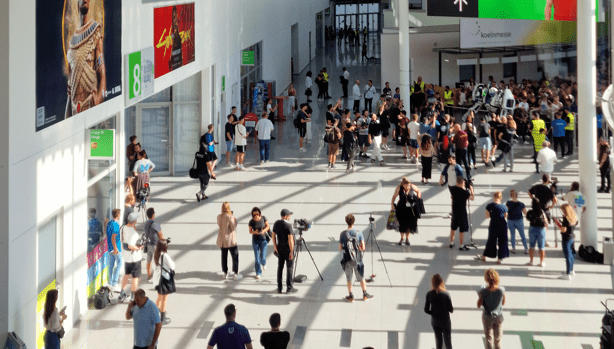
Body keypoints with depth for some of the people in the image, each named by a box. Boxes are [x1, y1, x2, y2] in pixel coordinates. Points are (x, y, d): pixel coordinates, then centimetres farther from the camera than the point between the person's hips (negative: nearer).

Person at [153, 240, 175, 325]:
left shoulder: (156, 255, -1)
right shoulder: (165, 256, -23)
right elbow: (172, 267, -17)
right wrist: (172, 261, 1)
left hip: (158, 278, 7)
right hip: (165, 279, -7)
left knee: (159, 298, 22)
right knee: (164, 299, 4)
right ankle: (163, 319, 12)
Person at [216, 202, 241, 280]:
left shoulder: (219, 217, -2)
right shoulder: (230, 217, -21)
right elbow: (233, 228, -18)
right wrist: (235, 220, -5)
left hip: (222, 240, 6)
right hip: (230, 240, -6)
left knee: (224, 256, 17)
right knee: (235, 257, 8)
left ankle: (225, 273, 25)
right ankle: (235, 274, 11)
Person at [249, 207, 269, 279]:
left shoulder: (263, 218, -11)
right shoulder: (251, 222, -12)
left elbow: (268, 226, 1)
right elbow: (250, 231, -2)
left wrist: (264, 230, -20)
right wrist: (254, 232, -24)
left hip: (263, 239, 0)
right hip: (255, 240, 0)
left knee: (262, 256, 3)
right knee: (257, 257, -1)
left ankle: (263, 264, 41)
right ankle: (258, 273, 12)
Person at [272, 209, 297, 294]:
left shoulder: (276, 224, 0)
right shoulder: (288, 225, -20)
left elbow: (273, 235, 6)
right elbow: (290, 239, -21)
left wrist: (275, 247, 13)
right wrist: (291, 252, -17)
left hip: (279, 248, 6)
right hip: (288, 248, -6)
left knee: (280, 267, 11)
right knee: (289, 268, 3)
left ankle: (279, 288, 14)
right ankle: (289, 288, 5)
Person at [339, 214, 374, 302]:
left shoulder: (343, 234, -9)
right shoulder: (359, 233, -10)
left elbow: (340, 248, -4)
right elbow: (363, 248, -9)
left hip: (347, 260, 0)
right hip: (357, 260, 0)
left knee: (349, 279, 13)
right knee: (361, 278, 15)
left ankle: (350, 296, 18)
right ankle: (365, 294, 24)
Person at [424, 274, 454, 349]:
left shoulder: (429, 294, -12)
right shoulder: (446, 294, -21)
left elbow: (426, 310, -7)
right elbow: (450, 309, -14)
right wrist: (452, 310, 10)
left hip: (435, 321, 3)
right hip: (445, 321, -3)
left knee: (438, 341, 18)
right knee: (448, 342, 12)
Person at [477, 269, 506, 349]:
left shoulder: (484, 291, -24)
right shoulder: (501, 290, -18)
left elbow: (479, 305, -13)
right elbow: (503, 303, -2)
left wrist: (479, 296, 3)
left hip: (488, 317, -2)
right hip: (499, 316, 2)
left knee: (489, 339, 14)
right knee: (498, 339, 18)